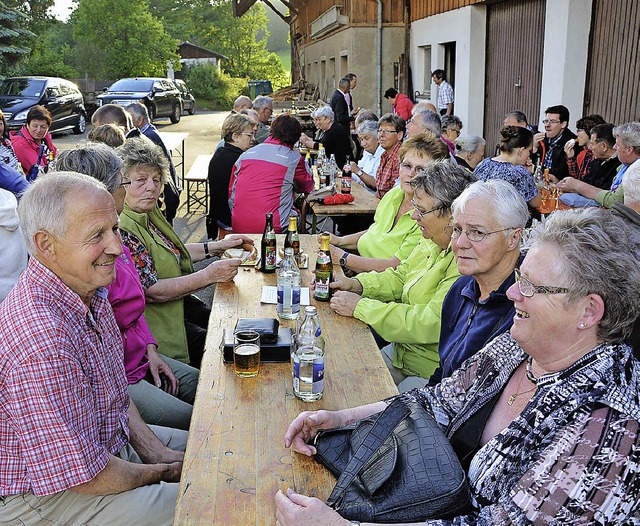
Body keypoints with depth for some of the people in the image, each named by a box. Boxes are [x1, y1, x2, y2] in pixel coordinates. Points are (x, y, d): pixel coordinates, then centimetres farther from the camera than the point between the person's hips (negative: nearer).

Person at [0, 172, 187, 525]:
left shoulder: (88, 290, -4)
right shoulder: (42, 342, -36)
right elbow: (84, 475, -28)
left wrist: (153, 450, -1)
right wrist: (161, 472, -12)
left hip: (109, 439, 9)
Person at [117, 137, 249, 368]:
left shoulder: (149, 213, 5)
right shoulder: (121, 229, -24)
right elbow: (151, 291, -26)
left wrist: (218, 246, 9)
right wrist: (208, 275, -25)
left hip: (177, 304, 9)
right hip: (156, 321, -9)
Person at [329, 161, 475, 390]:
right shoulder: (432, 242, 3)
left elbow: (431, 324, -29)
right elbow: (400, 277, 17)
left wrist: (360, 306, -22)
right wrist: (357, 284, -1)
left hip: (432, 373, -8)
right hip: (400, 352, 9)